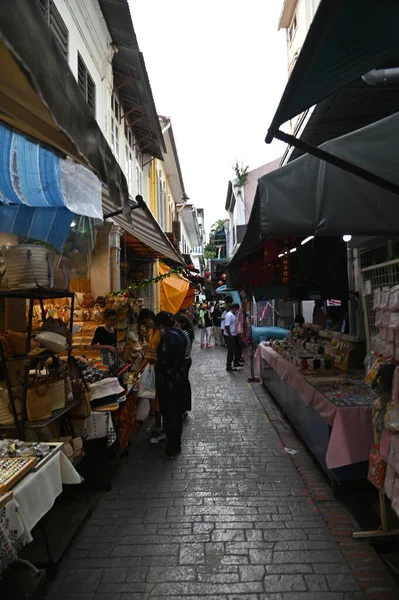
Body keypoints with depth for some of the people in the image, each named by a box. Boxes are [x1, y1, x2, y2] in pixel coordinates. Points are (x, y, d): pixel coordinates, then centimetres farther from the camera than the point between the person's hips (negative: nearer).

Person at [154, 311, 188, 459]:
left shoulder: (167, 337, -22)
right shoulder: (180, 334, 6)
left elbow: (164, 362, -24)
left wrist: (153, 359, -5)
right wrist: (157, 356, 12)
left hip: (169, 382, -9)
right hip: (180, 379, 9)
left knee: (169, 415, 4)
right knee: (177, 413, 18)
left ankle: (171, 450, 17)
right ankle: (176, 445, 32)